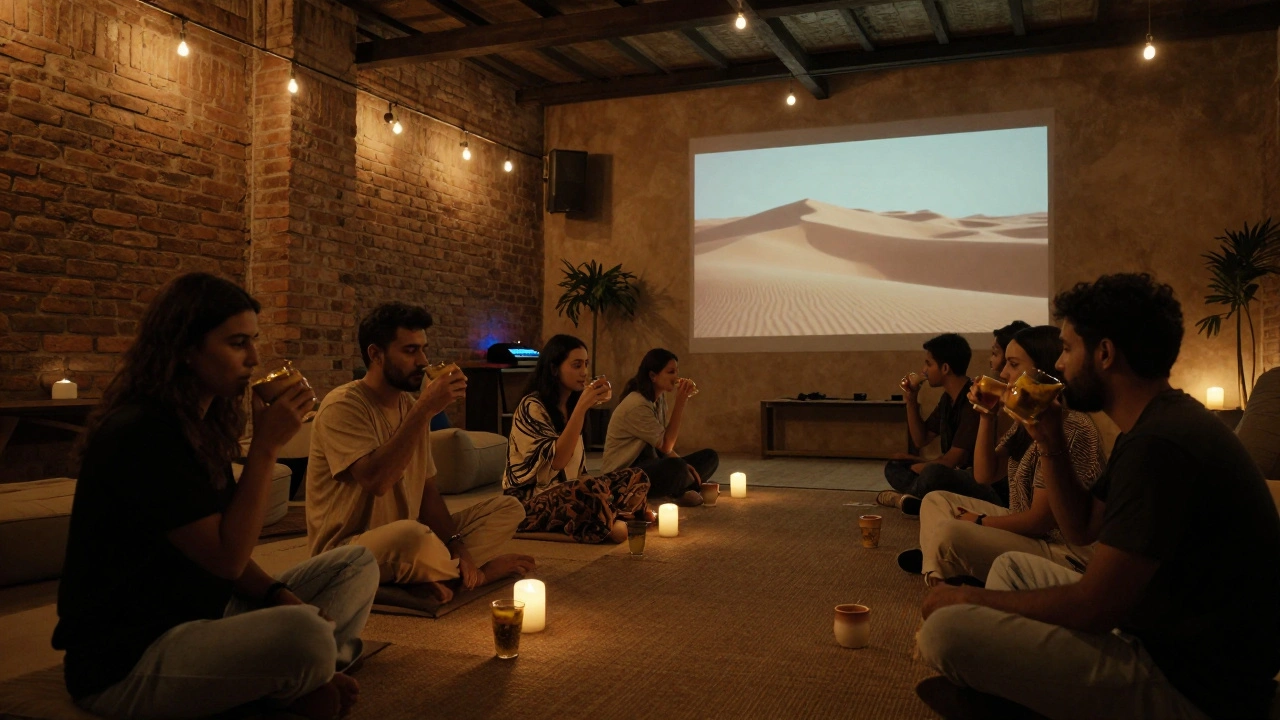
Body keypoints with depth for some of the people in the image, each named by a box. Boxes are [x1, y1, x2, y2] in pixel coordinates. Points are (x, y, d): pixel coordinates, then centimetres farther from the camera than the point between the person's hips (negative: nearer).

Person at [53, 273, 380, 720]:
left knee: (357, 565, 6)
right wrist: (266, 446, -21)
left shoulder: (199, 425, 10)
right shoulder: (141, 433, -20)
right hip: (125, 661, -10)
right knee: (304, 633, -35)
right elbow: (226, 557, -21)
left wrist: (278, 595, -7)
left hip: (199, 616, 10)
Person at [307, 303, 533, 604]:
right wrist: (425, 410, -27)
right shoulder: (343, 406, -15)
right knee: (411, 534, -39)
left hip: (406, 540, 7)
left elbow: (428, 491, 9)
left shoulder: (410, 406, 9)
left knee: (508, 508, 1)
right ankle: (466, 571, -8)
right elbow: (376, 481, -30)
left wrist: (455, 544, -8)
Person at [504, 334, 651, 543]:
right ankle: (607, 524, -11)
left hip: (568, 493, 8)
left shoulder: (569, 406, 12)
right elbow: (557, 460, -24)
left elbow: (574, 463, 13)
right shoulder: (532, 406, -13)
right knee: (593, 490, -36)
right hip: (530, 502, -8)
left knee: (636, 477, -7)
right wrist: (582, 406, -24)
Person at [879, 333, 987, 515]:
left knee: (933, 473, -37)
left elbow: (953, 460, -19)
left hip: (978, 481, -10)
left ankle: (908, 495, -8)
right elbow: (921, 440, 17)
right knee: (894, 467, 8)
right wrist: (911, 400, 5)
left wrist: (919, 467, 0)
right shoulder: (948, 398, 9)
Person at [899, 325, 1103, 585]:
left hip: (1061, 552, -11)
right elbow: (984, 475, 9)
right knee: (936, 501, 16)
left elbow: (1040, 520, -22)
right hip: (1024, 528, 11)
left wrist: (979, 522, -7)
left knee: (949, 533, -30)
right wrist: (986, 416, -2)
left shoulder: (1070, 427, -23)